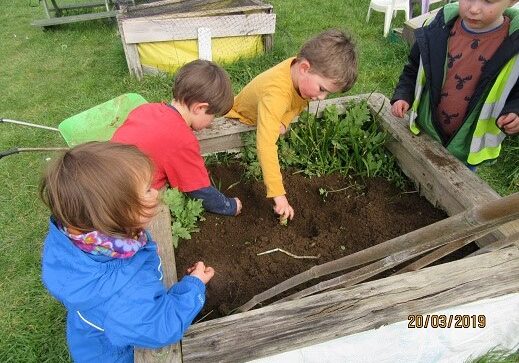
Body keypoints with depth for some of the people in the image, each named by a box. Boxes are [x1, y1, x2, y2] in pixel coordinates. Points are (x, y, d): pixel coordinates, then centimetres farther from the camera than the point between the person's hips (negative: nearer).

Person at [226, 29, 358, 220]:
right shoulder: (276, 94, -49)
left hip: (276, 114, 6)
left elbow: (301, 101, -6)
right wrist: (278, 195, -59)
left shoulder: (301, 66, -26)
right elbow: (266, 146, -57)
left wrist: (284, 120, -26)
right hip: (241, 117, -6)